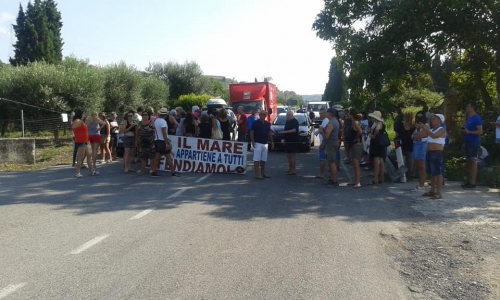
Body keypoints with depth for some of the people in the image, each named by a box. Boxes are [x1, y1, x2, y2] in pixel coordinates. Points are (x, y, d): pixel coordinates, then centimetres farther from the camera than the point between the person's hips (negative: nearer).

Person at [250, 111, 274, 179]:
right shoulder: (256, 123, -6)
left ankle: (263, 173, 23)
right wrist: (253, 142, -16)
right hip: (258, 143, -6)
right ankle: (257, 174, -2)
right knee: (257, 159, -5)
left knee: (264, 159, 13)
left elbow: (270, 133, 17)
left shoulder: (268, 124, 11)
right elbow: (251, 133, -8)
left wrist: (272, 142, 11)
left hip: (265, 144, 7)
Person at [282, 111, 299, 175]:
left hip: (293, 141, -8)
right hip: (287, 140, 9)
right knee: (288, 154, 10)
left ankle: (293, 170, -6)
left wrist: (284, 132, -24)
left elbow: (294, 130, -21)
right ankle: (290, 168, 19)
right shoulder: (287, 121, 15)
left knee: (293, 154, -8)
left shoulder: (295, 121, -10)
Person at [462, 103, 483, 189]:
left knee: (473, 161, -7)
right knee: (469, 162, 10)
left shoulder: (477, 118, -10)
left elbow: (480, 131, -17)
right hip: (468, 142, 9)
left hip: (474, 142, -9)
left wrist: (468, 132, -19)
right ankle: (470, 182, 15)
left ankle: (473, 183, -6)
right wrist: (464, 131, 8)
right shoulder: (469, 118, 18)